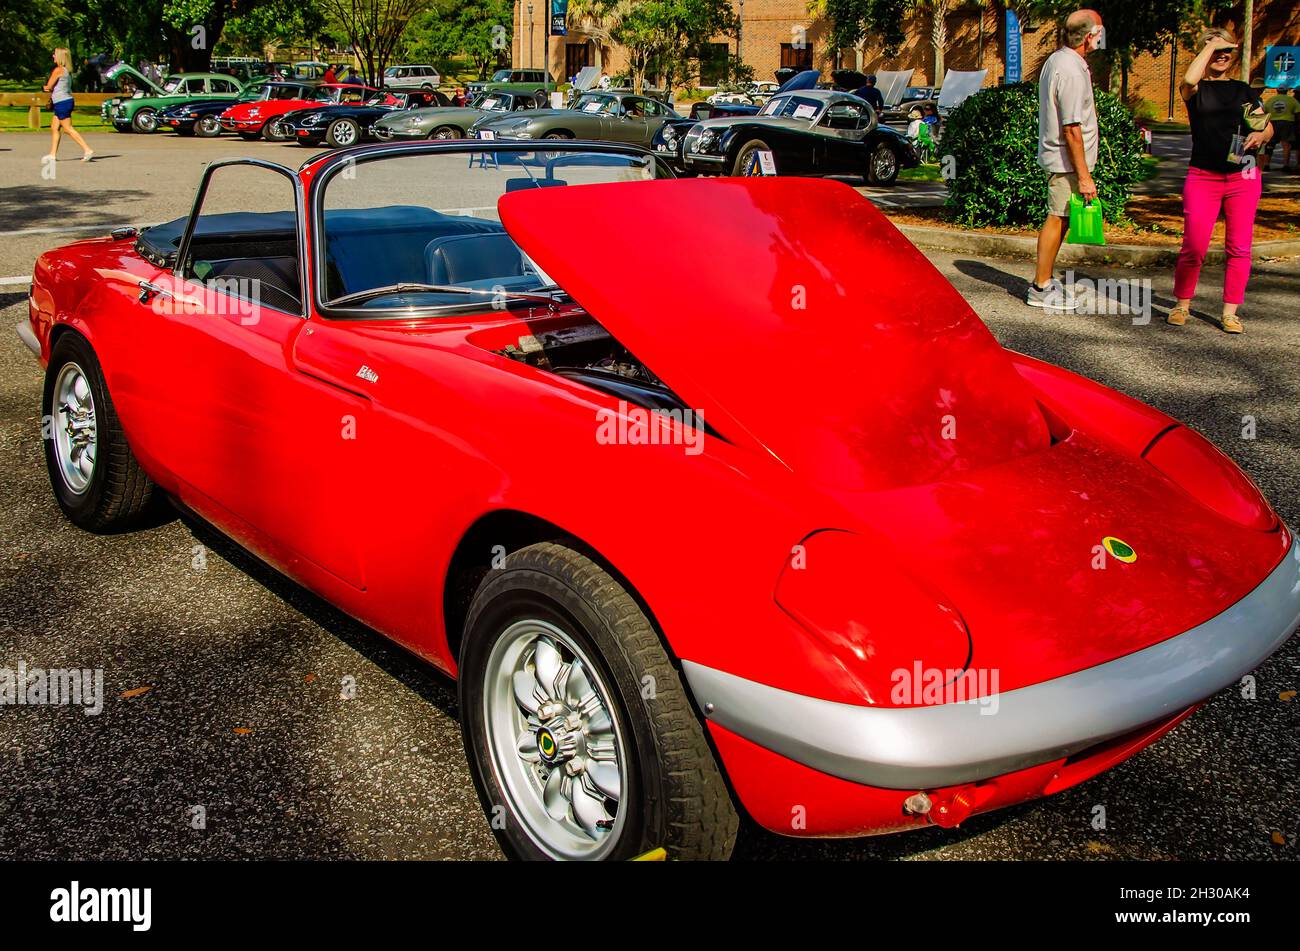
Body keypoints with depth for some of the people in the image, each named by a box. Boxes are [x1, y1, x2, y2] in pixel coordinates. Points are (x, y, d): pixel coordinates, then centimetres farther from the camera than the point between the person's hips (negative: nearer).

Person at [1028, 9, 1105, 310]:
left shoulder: (1057, 60, 11)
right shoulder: (1072, 71, -20)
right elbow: (1071, 129, -23)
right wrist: (1084, 175, -21)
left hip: (1056, 156, 10)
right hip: (1067, 160, -10)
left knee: (1059, 219, 16)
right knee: (1057, 219, -4)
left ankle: (1044, 279, 25)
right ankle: (1041, 289, 2)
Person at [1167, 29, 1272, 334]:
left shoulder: (1244, 90, 14)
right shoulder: (1196, 90, 4)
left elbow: (1268, 127, 16)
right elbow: (1189, 80, -21)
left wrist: (1260, 136, -7)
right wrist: (1209, 44, -9)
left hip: (1243, 176, 3)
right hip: (1202, 177, -3)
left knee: (1239, 248, 2)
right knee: (1193, 247, -6)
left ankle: (1230, 312, 9)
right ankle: (1182, 305, 12)